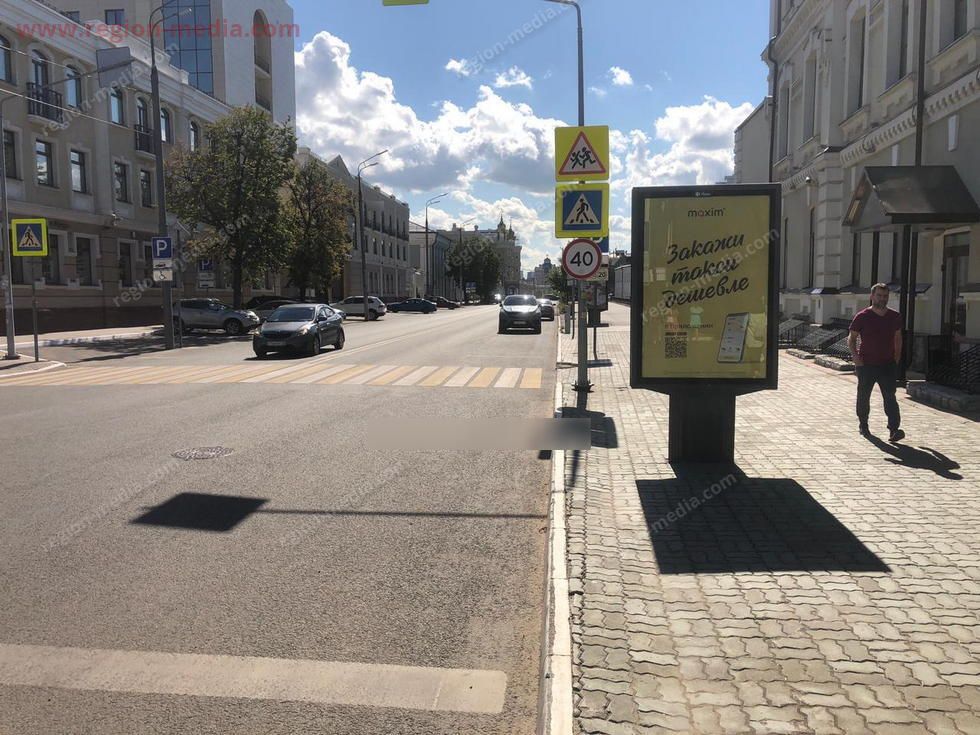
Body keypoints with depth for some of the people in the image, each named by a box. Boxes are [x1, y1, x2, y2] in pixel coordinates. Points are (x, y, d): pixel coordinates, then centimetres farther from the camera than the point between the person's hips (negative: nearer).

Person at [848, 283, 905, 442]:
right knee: (864, 396, 10)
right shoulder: (862, 317, -5)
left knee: (890, 397, -8)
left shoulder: (895, 317, 5)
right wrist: (856, 357, -11)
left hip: (888, 365, 2)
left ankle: (894, 430, -15)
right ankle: (863, 424, 29)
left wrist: (897, 356, 10)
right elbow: (851, 338, 1)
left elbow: (898, 337, 19)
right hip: (866, 364, -2)